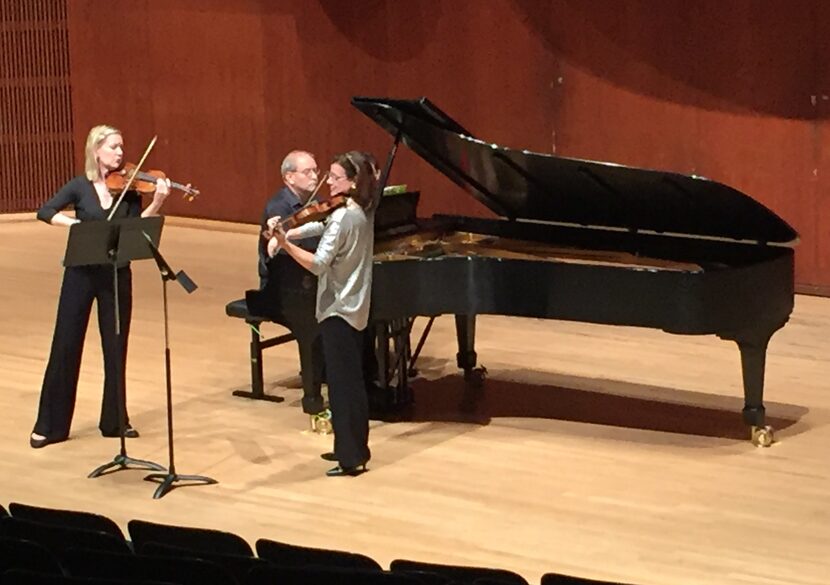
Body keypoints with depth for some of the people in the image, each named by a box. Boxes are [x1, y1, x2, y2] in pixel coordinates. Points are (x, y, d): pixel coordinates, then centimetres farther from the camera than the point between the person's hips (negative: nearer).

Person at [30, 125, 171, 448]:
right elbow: (45, 212, -10)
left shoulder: (129, 188, 2)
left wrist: (157, 203, -23)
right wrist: (75, 223, -24)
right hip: (81, 273, -2)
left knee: (116, 348, 7)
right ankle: (49, 425, 10)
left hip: (117, 275, 2)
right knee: (66, 345, 2)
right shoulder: (80, 186, -2)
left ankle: (115, 420, 20)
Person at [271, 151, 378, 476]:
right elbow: (322, 228, 11)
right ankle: (355, 448, 25)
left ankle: (351, 458, -4)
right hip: (356, 308, 9)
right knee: (353, 381, 16)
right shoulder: (363, 212, 7)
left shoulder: (342, 218, -22)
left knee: (341, 383, -5)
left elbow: (318, 264, -27)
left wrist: (285, 243, -35)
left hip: (338, 310, -9)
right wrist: (286, 234, -2)